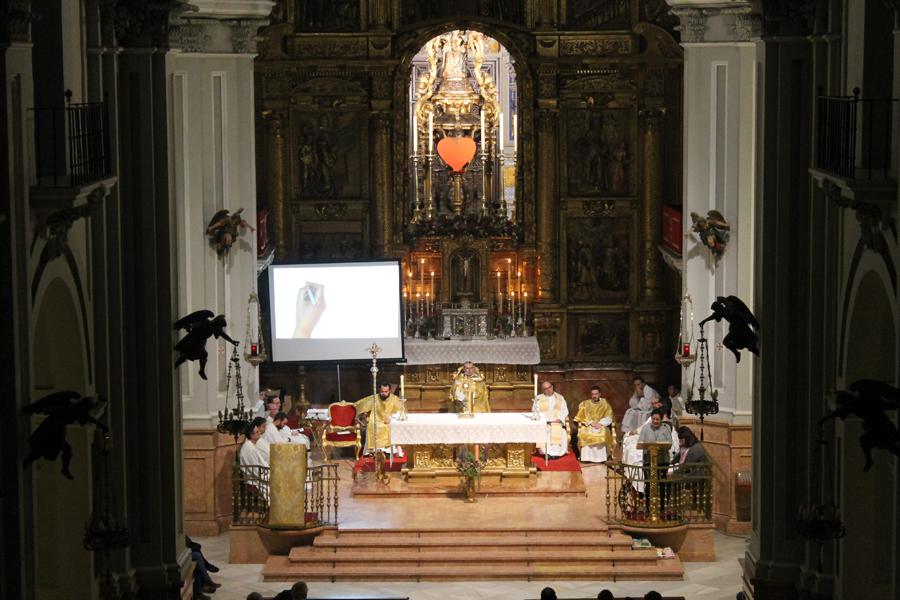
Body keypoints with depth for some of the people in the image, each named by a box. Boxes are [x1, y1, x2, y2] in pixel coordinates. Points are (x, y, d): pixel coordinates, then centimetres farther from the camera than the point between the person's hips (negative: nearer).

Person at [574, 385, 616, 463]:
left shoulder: (605, 404, 11)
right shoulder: (585, 404, 12)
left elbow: (608, 418, 2)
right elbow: (581, 417, 2)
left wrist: (600, 423, -16)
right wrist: (591, 423, -14)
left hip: (602, 427, 0)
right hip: (587, 426, 1)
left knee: (602, 434, -36)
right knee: (585, 435, -34)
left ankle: (600, 459, -35)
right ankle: (587, 458, -34)